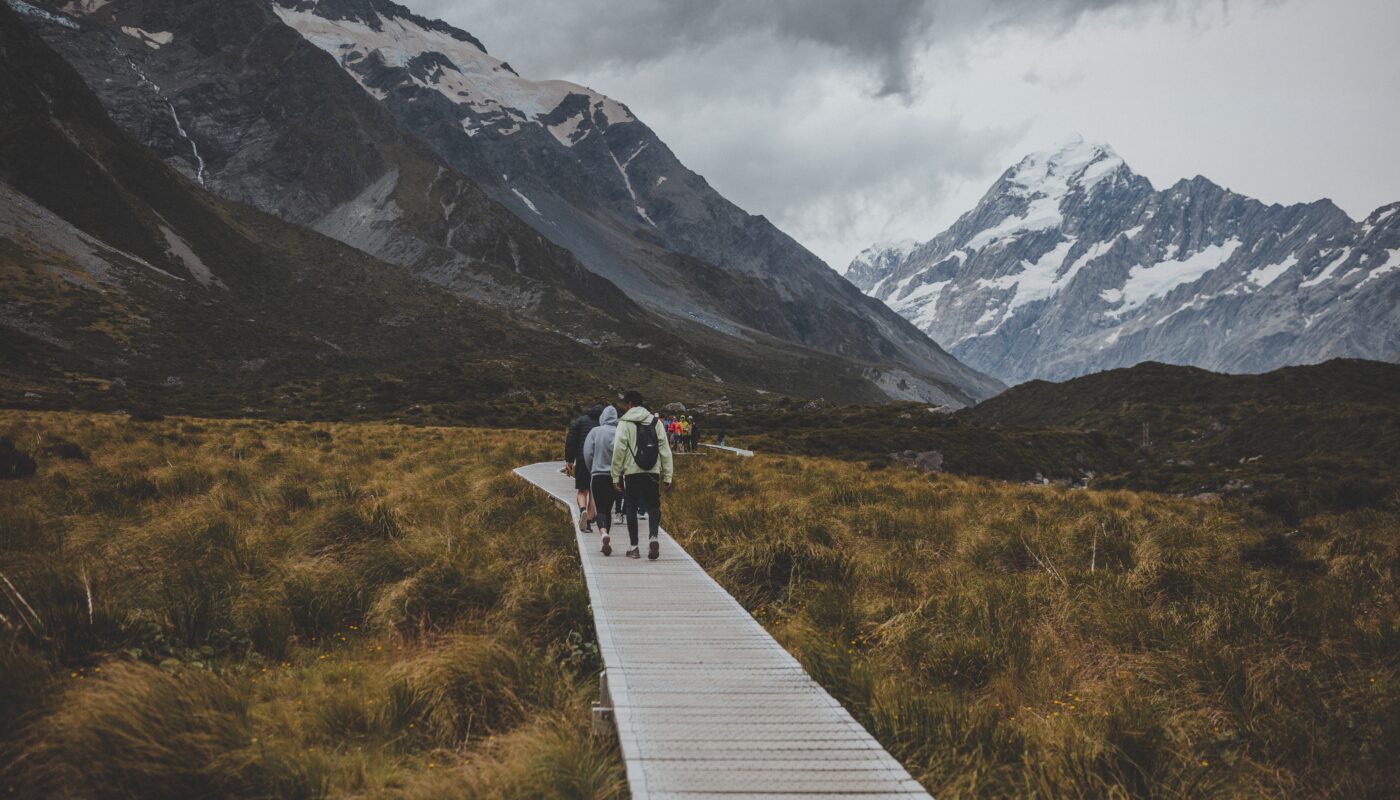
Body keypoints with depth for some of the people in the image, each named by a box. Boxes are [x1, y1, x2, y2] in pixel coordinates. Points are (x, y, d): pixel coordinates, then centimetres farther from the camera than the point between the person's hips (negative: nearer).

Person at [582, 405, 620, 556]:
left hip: (597, 476, -1)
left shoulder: (595, 432, -4)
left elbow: (587, 454, -2)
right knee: (608, 509, 14)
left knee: (601, 510, 1)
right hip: (615, 476, 1)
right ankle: (607, 542, 16)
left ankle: (604, 533, -27)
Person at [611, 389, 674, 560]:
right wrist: (668, 476, 8)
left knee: (632, 508, 9)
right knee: (653, 506, 8)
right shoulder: (656, 422, 9)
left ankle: (634, 547, 10)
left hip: (632, 472, -2)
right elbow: (665, 450, 6)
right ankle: (653, 537, -17)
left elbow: (619, 451, -6)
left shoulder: (625, 423, -2)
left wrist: (616, 476, -1)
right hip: (653, 472, 2)